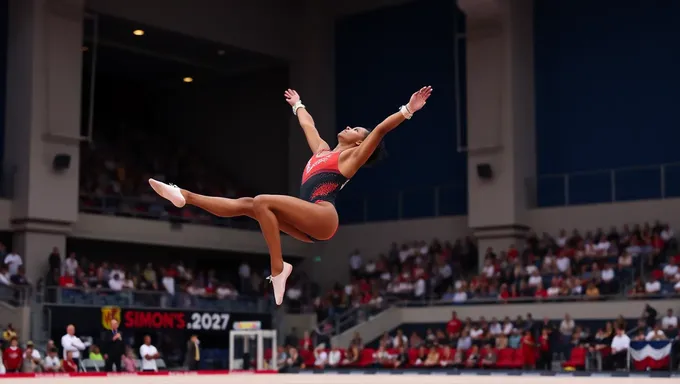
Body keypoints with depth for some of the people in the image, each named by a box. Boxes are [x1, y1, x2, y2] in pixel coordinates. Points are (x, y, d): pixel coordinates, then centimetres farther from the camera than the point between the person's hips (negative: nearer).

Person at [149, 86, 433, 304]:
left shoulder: (351, 156, 8)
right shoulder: (322, 150, 30)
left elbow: (380, 130, -4)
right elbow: (308, 125, 47)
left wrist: (408, 110, -10)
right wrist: (298, 105, 60)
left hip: (323, 217, -8)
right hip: (310, 225, 8)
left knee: (263, 202, -24)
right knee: (246, 205, -1)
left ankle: (278, 268, -25)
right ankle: (185, 197, -3)